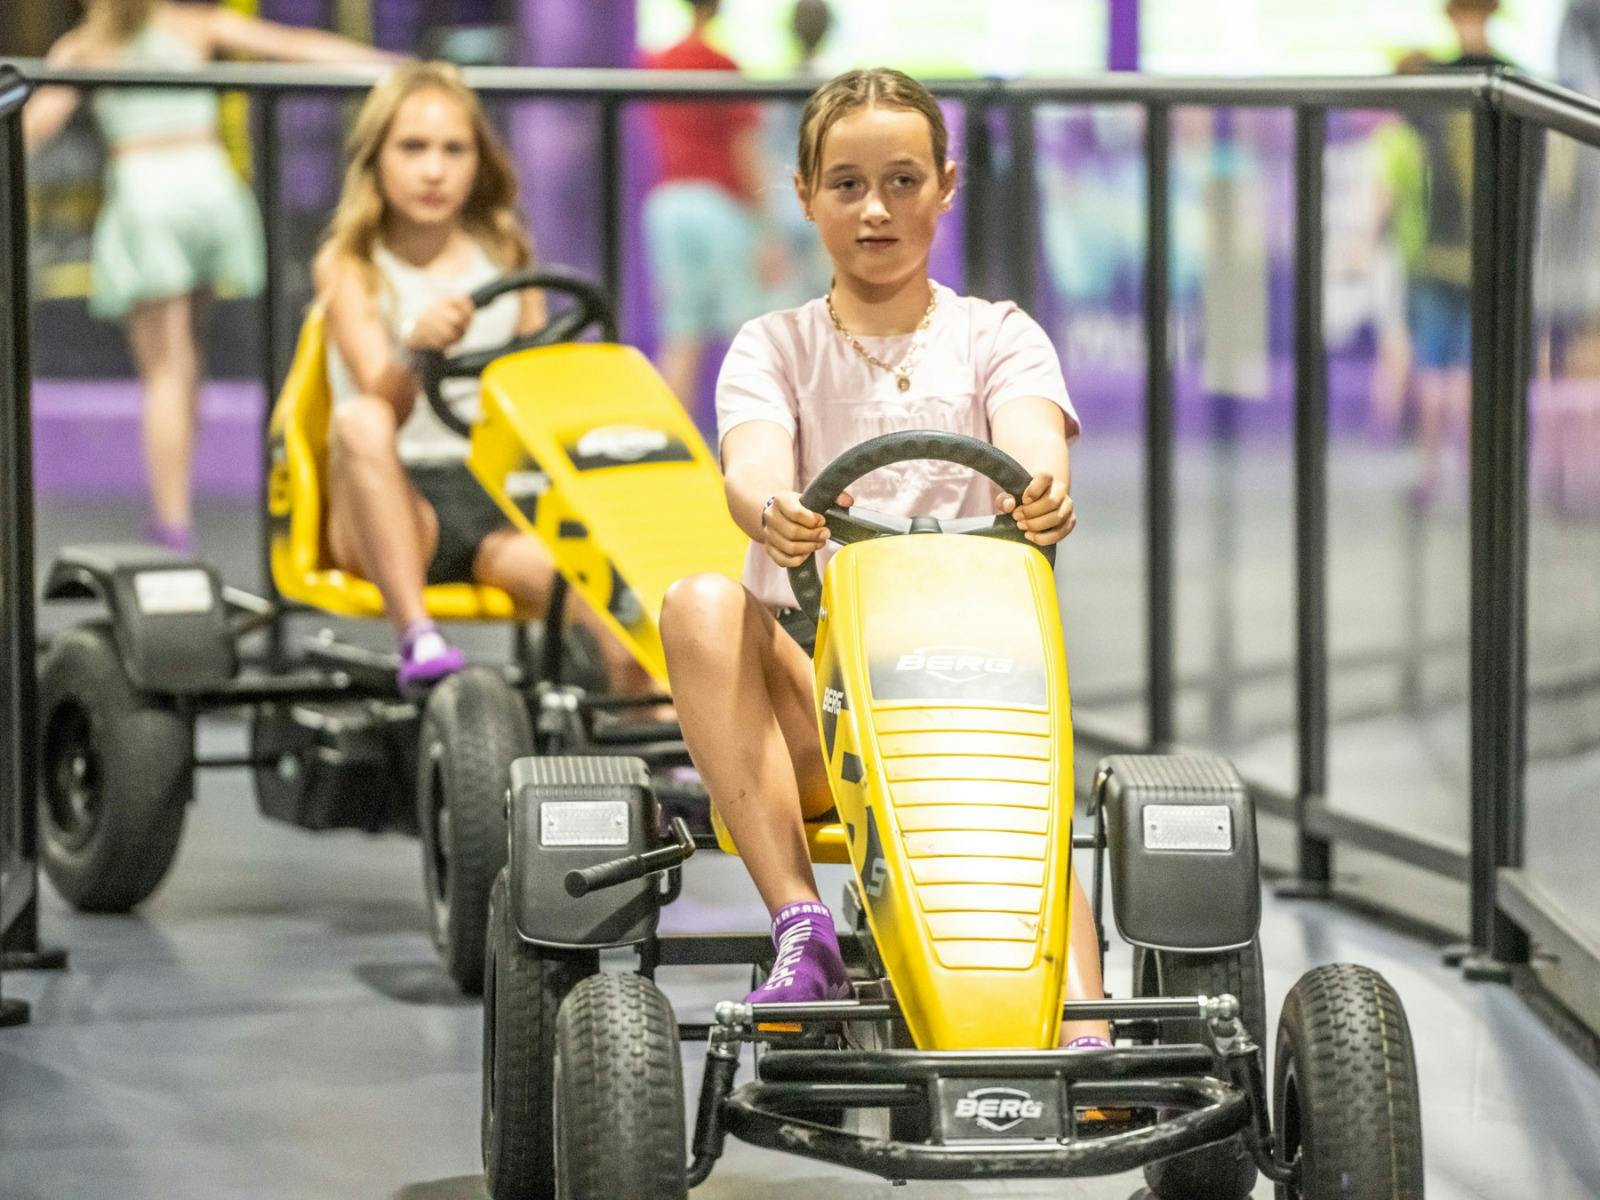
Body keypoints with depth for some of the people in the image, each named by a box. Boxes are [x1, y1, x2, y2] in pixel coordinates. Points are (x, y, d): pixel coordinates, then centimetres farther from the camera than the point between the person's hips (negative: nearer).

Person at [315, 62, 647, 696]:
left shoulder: (505, 258, 15)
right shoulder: (349, 265, 3)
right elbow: (384, 402, -13)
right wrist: (417, 348, -35)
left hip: (494, 492, 2)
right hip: (389, 506, -2)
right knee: (360, 423, -36)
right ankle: (416, 636, -36)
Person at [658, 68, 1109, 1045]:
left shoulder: (997, 337, 13)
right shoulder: (774, 349, 13)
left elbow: (1031, 444, -11)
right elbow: (753, 467, -10)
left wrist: (1042, 494, -38)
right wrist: (773, 513, -38)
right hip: (809, 683, 1)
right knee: (702, 606, -31)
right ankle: (801, 925, -37)